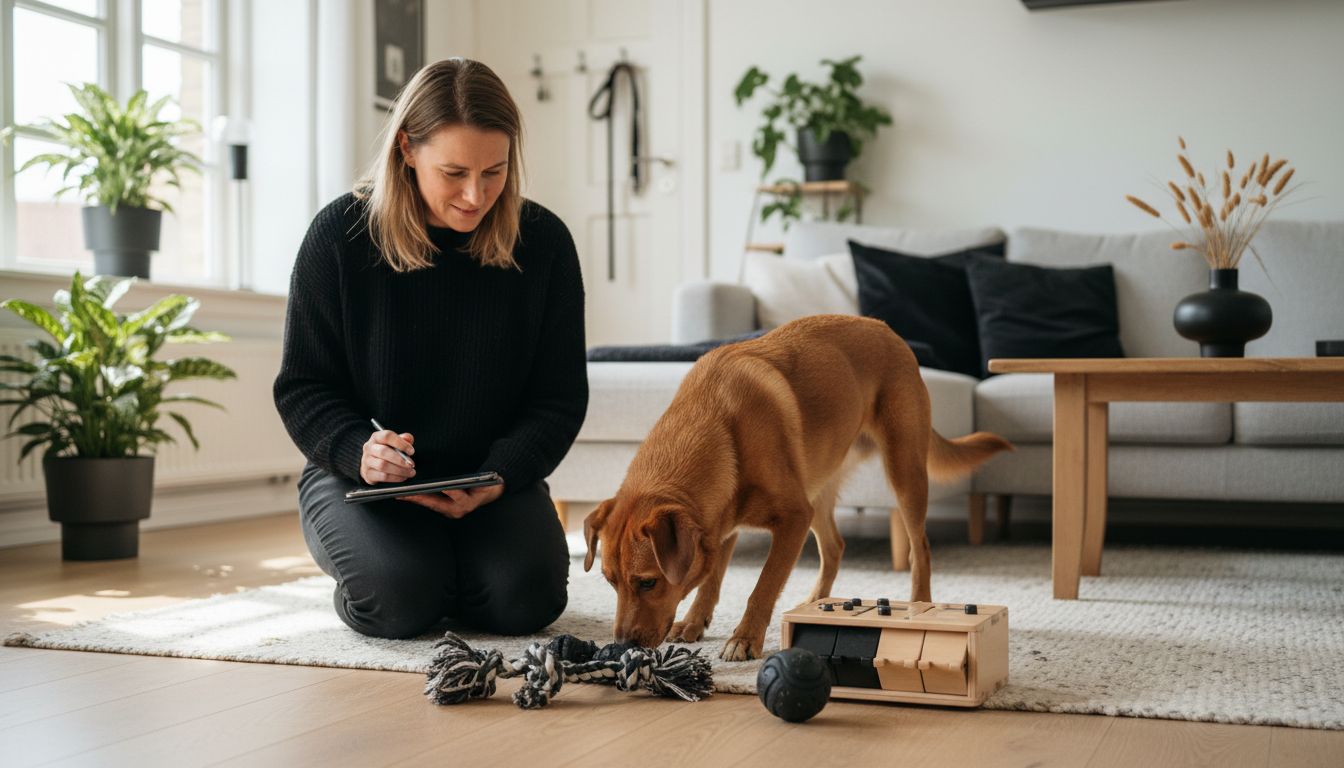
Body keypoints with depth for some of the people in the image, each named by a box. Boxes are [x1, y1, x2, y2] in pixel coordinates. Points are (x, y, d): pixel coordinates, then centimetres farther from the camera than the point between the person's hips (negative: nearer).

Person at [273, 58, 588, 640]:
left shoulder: (543, 242, -5)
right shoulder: (341, 234, -9)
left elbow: (561, 394, -1)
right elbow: (302, 387, -3)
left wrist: (500, 476, -19)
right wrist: (357, 450, -25)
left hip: (495, 477, 2)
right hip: (360, 478, -1)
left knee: (521, 599, -25)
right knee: (402, 597, -28)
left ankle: (455, 560, 10)